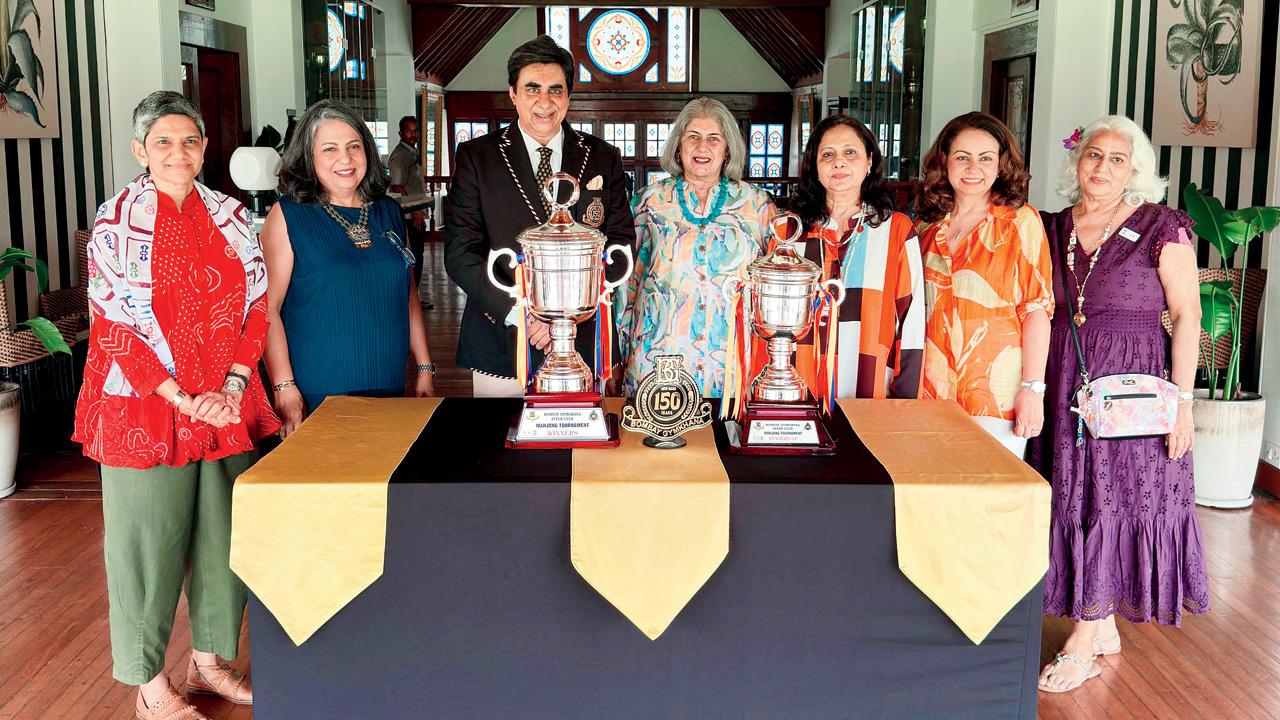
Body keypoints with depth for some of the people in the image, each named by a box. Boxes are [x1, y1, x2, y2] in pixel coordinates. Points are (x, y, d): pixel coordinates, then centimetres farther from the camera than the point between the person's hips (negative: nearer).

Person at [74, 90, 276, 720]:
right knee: (149, 540, 3)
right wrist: (183, 399, -14)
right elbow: (113, 326, -9)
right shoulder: (117, 221, -5)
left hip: (226, 404, 4)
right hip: (143, 406, -4)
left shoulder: (230, 217, 6)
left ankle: (208, 659, 29)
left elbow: (256, 307, 4)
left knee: (223, 535, 11)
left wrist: (231, 388, -9)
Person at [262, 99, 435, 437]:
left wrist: (425, 370, 13)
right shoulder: (288, 216, -5)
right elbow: (267, 307, -10)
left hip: (388, 388, 4)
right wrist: (284, 387, -17)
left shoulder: (389, 212, 10)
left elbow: (409, 296, 16)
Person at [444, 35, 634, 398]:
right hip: (500, 346, -1)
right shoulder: (476, 157, 0)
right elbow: (460, 253, -6)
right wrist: (518, 313, -19)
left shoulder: (604, 159, 5)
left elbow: (621, 244, 0)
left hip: (581, 343, 1)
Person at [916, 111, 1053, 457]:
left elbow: (1037, 308, -5)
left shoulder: (1020, 220, -1)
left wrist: (1033, 388, -12)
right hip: (932, 390, 4)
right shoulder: (929, 225, 11)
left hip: (997, 396, -4)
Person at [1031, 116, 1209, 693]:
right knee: (1073, 496, 8)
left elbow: (1186, 317, -7)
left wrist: (1181, 400, -14)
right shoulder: (1054, 229, 8)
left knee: (1112, 498, -2)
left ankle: (1084, 642, 5)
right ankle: (1104, 627, 21)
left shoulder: (1161, 228, -5)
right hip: (1064, 382, 5)